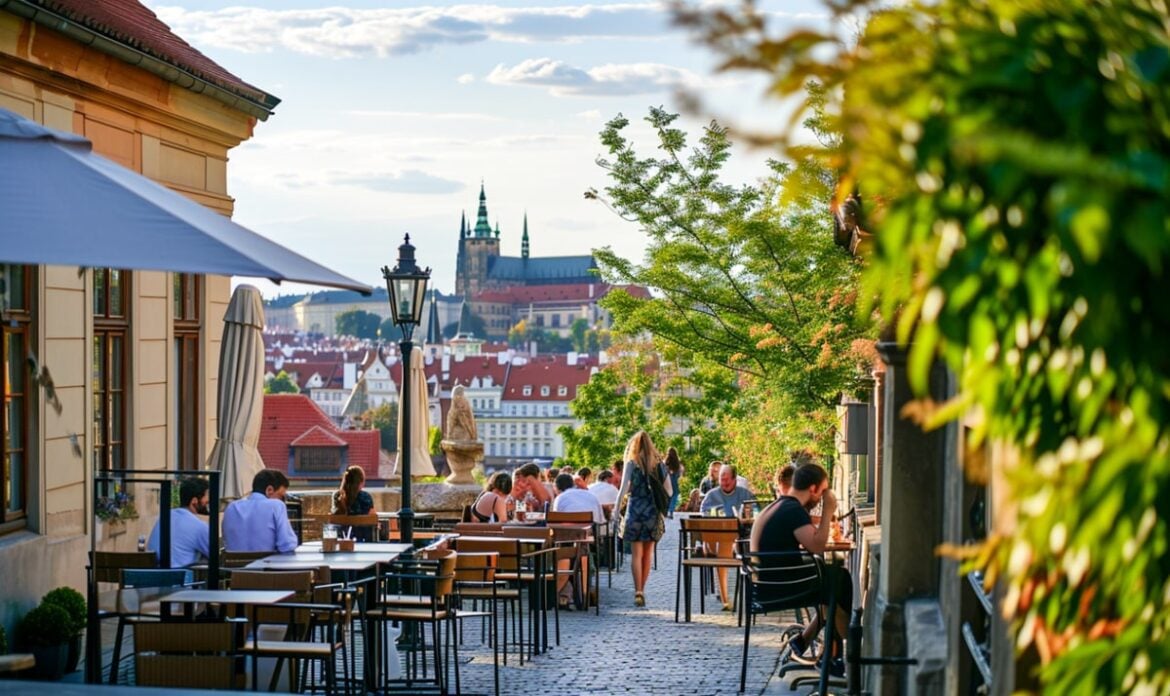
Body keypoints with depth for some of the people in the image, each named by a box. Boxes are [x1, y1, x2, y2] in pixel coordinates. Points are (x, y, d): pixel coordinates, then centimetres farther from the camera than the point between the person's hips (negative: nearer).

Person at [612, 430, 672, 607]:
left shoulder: (631, 464, -3)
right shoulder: (659, 465, 6)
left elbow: (623, 489, -10)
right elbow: (669, 491, 4)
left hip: (635, 511, -2)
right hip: (653, 512, 2)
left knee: (636, 553, 1)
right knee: (648, 552, 12)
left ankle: (638, 591, -9)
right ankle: (642, 589, 16)